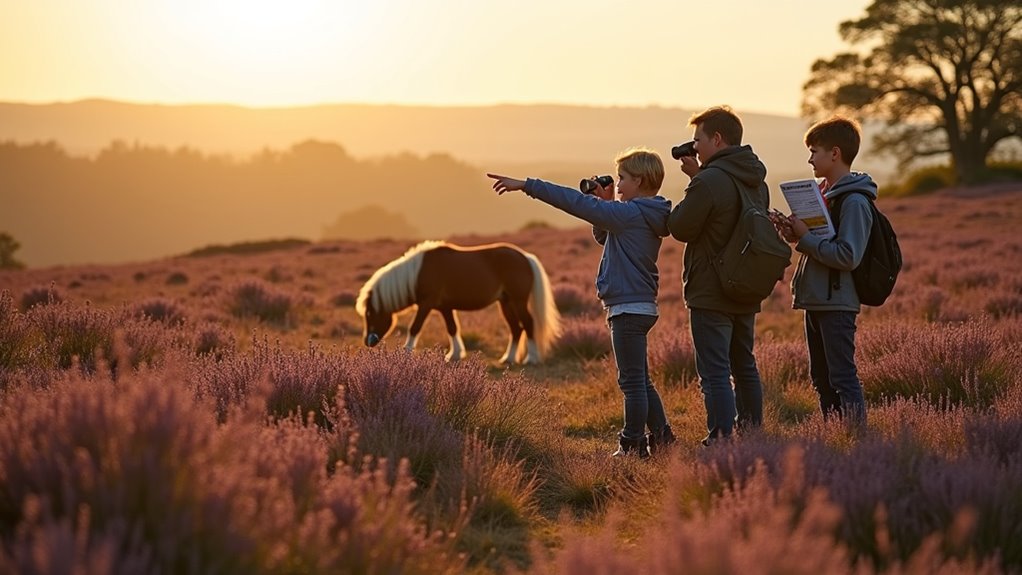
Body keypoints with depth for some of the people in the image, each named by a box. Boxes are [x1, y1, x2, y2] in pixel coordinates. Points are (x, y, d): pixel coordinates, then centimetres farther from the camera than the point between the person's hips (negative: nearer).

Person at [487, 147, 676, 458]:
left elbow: (575, 202, -20)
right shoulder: (645, 216, 12)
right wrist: (606, 202, 10)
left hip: (629, 309, -10)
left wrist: (527, 185, -19)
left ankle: (632, 445, 1)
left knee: (633, 382, -4)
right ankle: (660, 435, 24)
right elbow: (603, 236, 26)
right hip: (640, 307, 10)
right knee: (640, 381, 19)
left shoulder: (630, 213, -17)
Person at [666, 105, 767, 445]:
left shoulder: (709, 182, -18)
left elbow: (680, 229, -11)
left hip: (711, 294, -9)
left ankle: (721, 440, -9)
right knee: (745, 366, 18)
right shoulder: (756, 182, 9)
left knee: (714, 373, -7)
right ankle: (751, 432, 25)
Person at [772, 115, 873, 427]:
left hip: (837, 304, -10)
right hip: (816, 301, 10)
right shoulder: (823, 193, 14)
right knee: (821, 379, 13)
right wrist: (796, 234, 1)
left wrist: (805, 237, -17)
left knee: (843, 378, -8)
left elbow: (847, 256, -22)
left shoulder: (854, 202, -14)